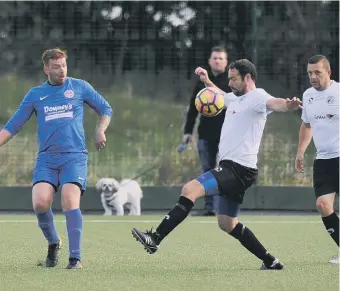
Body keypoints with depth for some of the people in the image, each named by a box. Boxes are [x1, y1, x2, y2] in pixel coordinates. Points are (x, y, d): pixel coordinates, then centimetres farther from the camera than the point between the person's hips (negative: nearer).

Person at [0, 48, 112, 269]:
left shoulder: (79, 87, 9)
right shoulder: (35, 94, 13)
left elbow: (105, 109, 18)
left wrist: (100, 130, 1)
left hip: (74, 156, -2)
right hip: (46, 158, 2)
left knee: (70, 202, -22)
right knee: (40, 202, -18)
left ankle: (75, 257, -15)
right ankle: (53, 243, 9)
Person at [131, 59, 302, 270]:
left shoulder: (257, 97, -11)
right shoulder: (237, 98, 18)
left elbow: (274, 103, -36)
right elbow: (221, 96, 44)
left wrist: (288, 105, -57)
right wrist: (207, 81, 32)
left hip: (238, 169, -11)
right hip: (231, 168, 11)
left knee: (190, 189, -24)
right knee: (227, 224, 16)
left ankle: (155, 239, -27)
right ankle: (271, 262, 22)